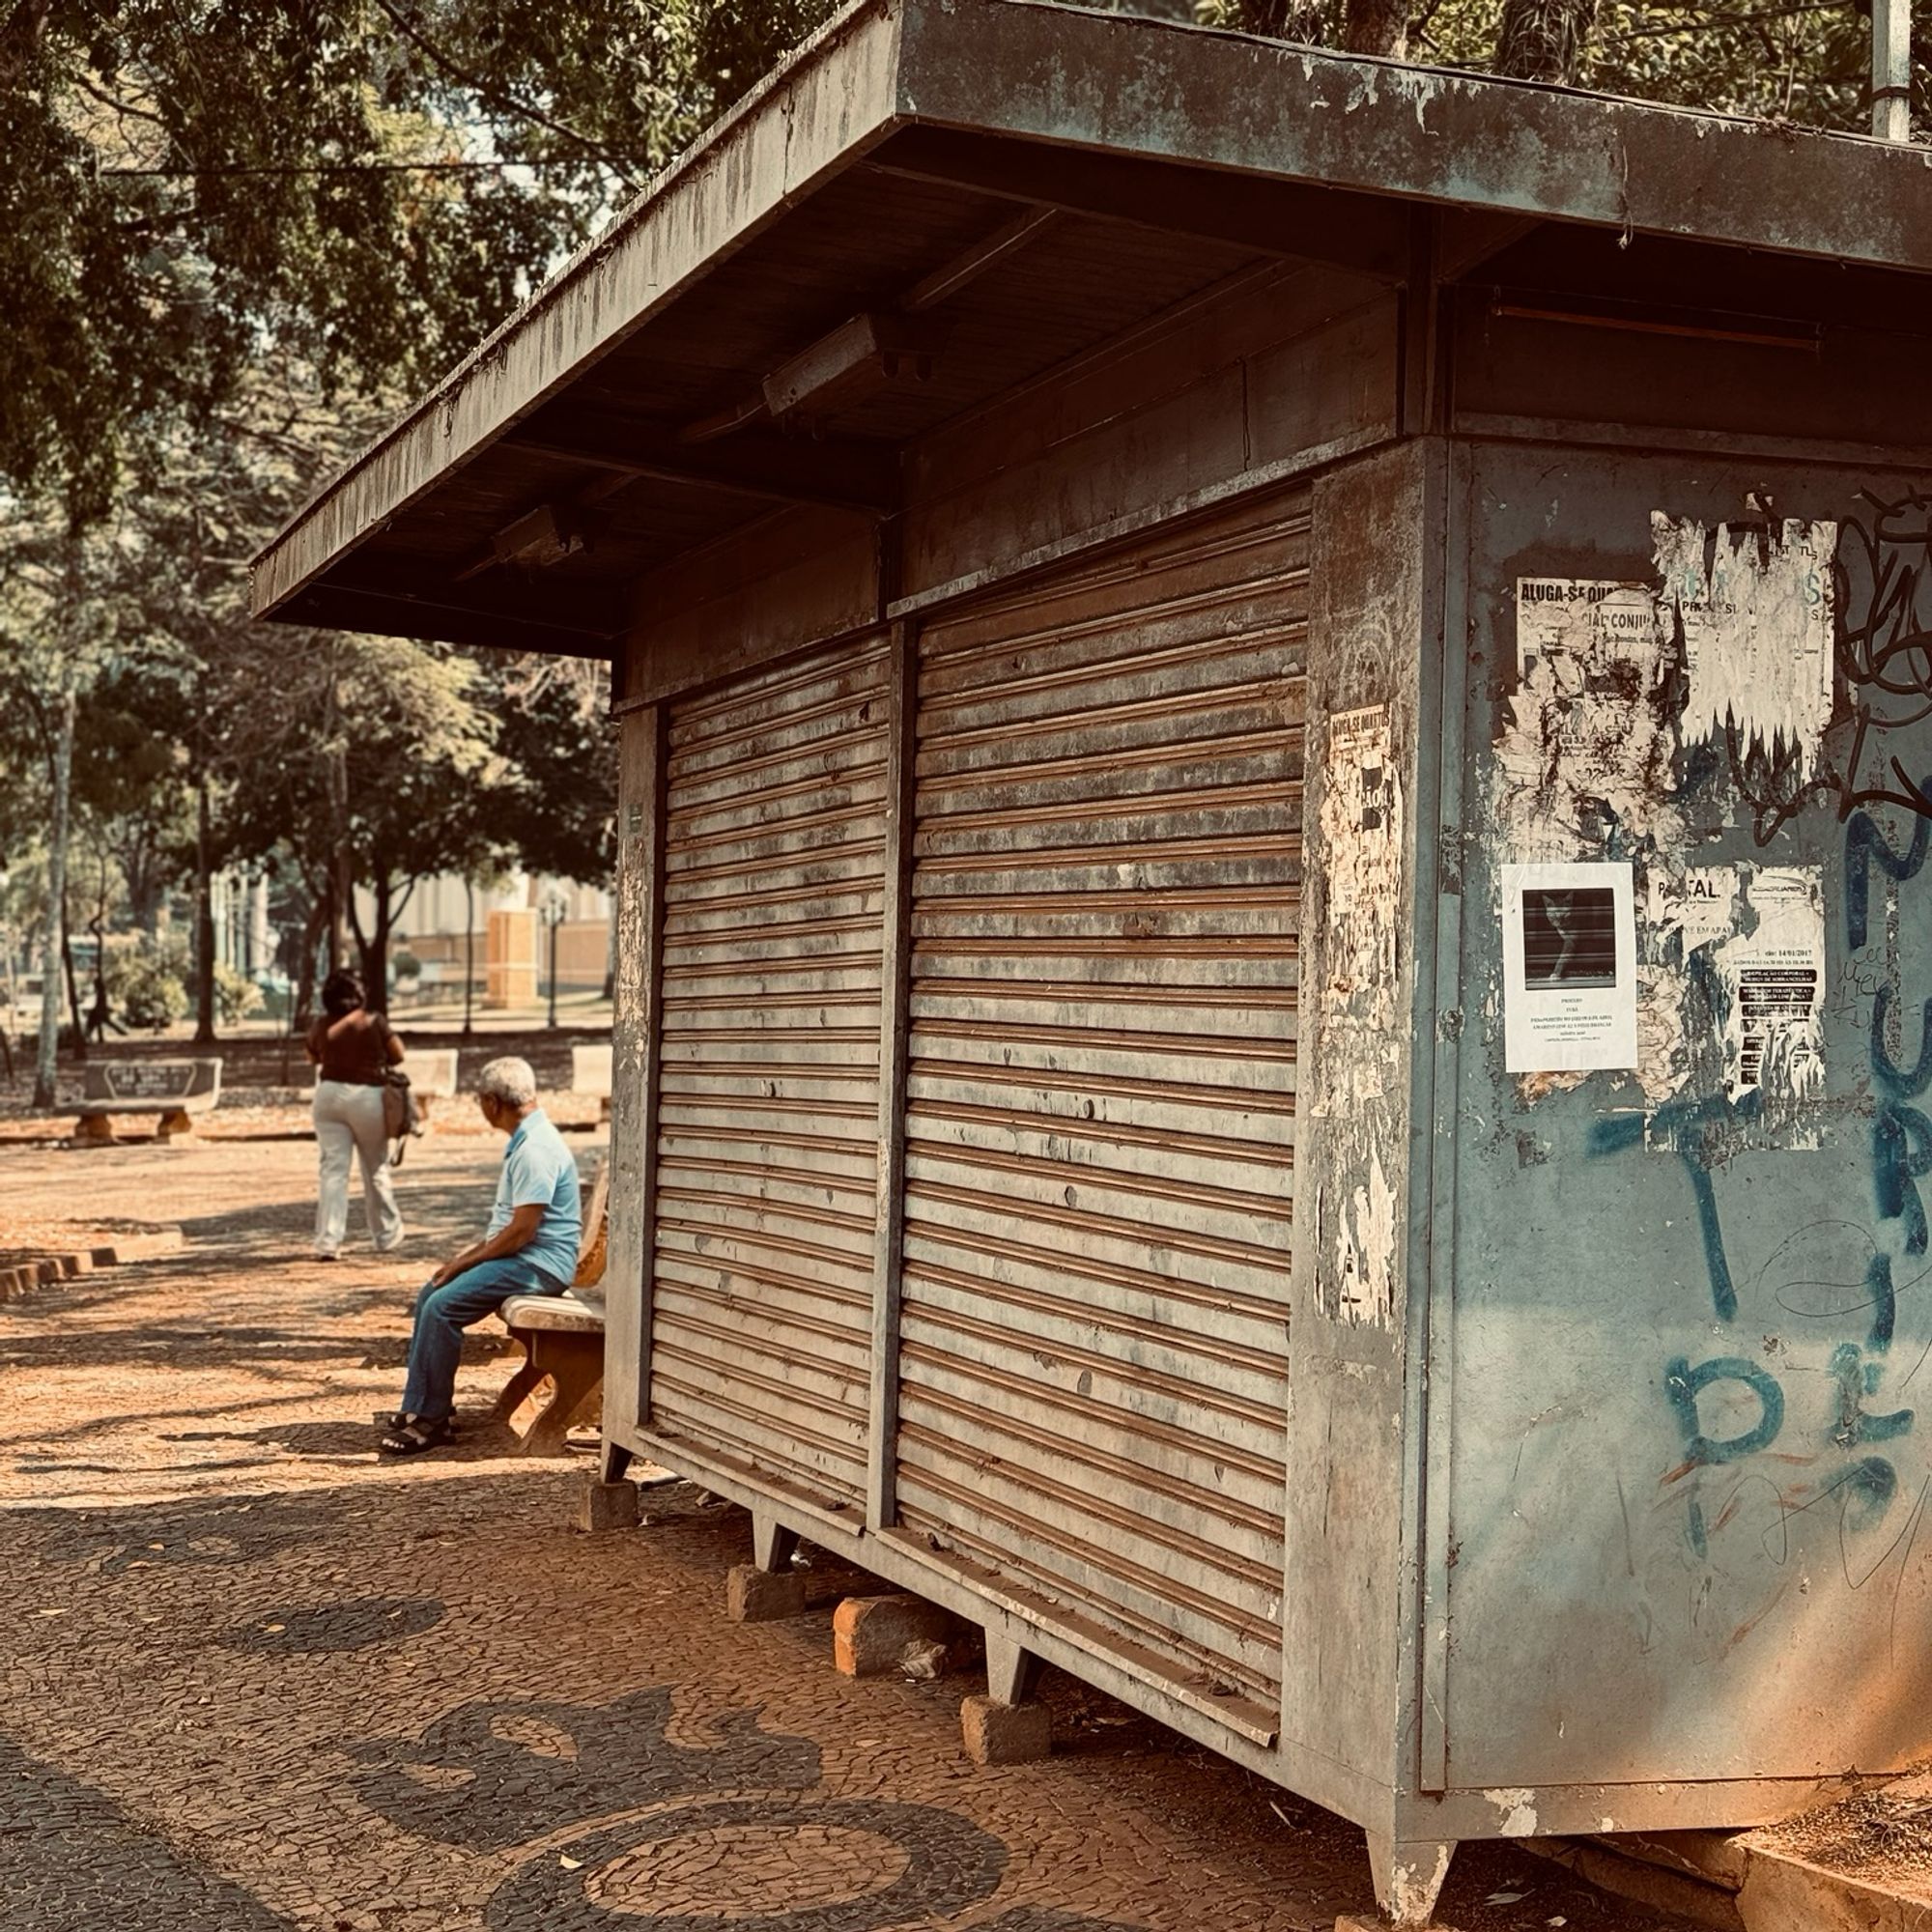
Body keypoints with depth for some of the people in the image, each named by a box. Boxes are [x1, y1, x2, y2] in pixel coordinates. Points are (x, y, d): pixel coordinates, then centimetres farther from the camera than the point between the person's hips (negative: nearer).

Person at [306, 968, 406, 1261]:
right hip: (368, 1096, -2)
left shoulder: (320, 1028, -2)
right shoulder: (374, 1022, -10)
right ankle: (387, 1237, 25)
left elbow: (313, 1057, 16)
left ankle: (328, 1242, -11)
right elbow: (397, 1056, -1)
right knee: (376, 1170, 13)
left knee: (333, 1170, 0)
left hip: (330, 1094, 2)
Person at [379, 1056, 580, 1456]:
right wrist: (467, 1254, 11)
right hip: (518, 1255, 11)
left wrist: (464, 1262, -13)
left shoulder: (536, 1149, -20)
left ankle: (432, 1419, -13)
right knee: (429, 1295, 8)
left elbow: (521, 1231, -23)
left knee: (442, 1306, -21)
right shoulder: (525, 1139, 15)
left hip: (539, 1263, -11)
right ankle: (417, 1406, 9)